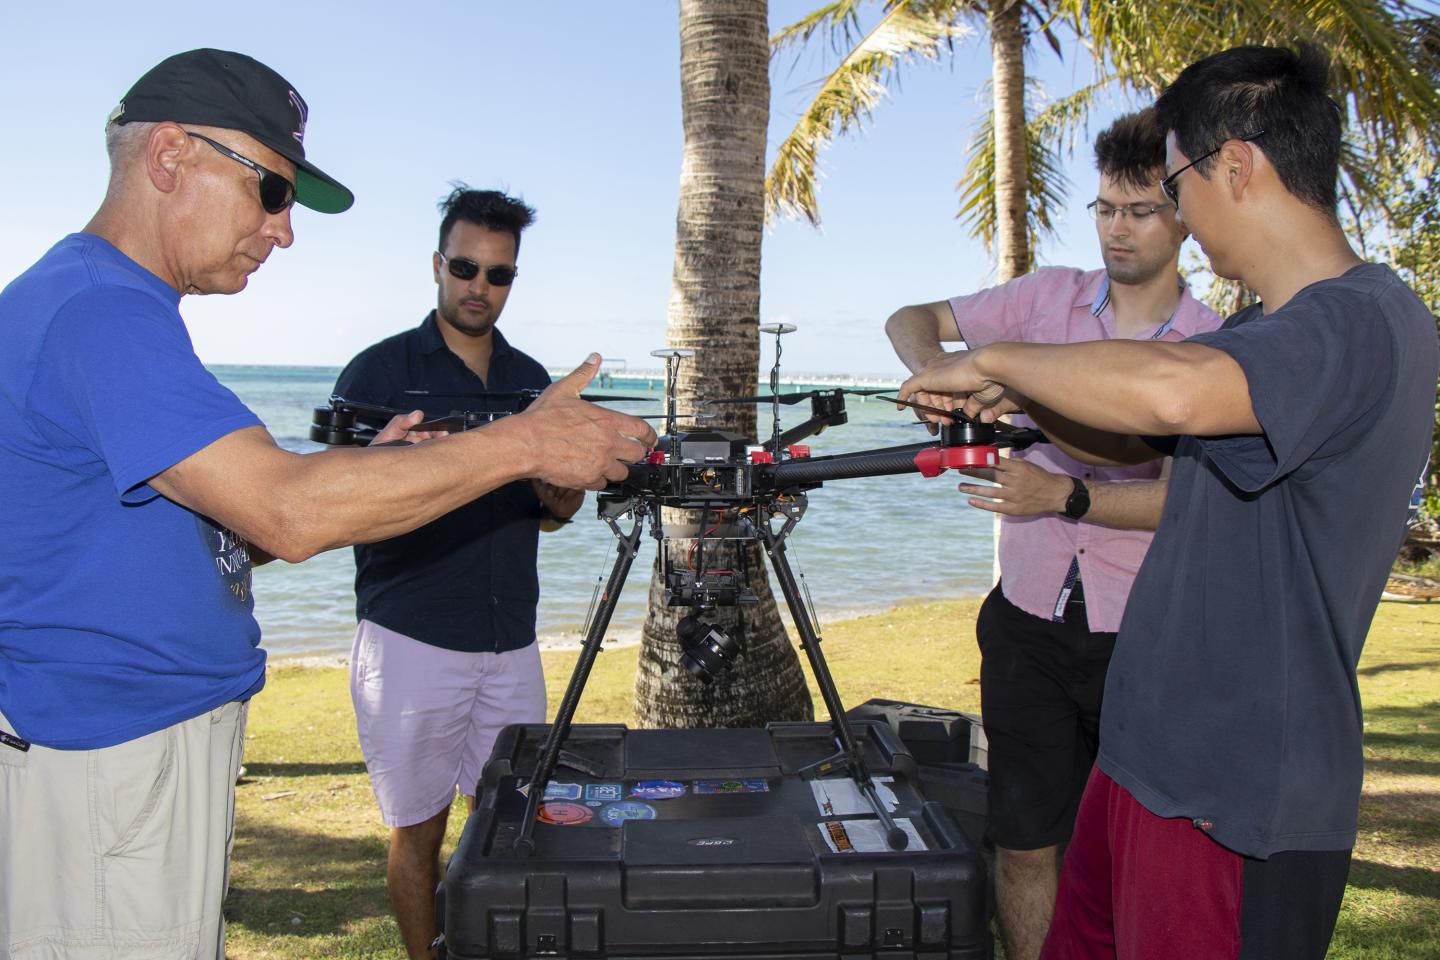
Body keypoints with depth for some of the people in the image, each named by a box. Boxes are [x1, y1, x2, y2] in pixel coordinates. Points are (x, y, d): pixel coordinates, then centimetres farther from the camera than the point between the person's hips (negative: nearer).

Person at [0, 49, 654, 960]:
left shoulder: (117, 307, 13)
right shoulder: (98, 309, -20)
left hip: (169, 734, 10)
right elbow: (288, 511, -30)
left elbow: (224, 526, 14)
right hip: (109, 763, -10)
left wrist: (373, 472, 0)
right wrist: (523, 445, -24)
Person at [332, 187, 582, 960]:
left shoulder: (531, 380, 11)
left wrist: (558, 489, -9)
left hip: (511, 642, 4)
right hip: (413, 642, -4)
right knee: (419, 830, 5)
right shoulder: (380, 370, -2)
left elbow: (557, 512, 14)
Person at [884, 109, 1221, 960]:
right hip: (1030, 619, 2)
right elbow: (911, 321, 9)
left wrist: (1065, 495, -28)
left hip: (1142, 634, -1)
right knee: (1026, 841, 8)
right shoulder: (1049, 298, 4)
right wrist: (935, 370, -13)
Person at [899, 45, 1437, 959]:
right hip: (1154, 753, 9)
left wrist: (993, 360, -23)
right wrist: (1013, 398, 3)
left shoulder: (1364, 320, -20)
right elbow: (1135, 439, 22)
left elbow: (1165, 393, -40)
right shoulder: (1268, 329, 14)